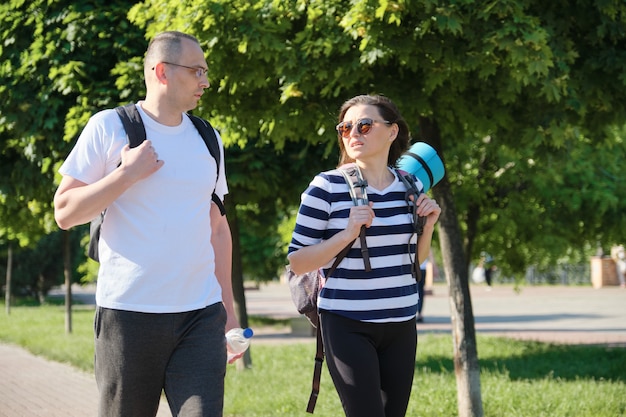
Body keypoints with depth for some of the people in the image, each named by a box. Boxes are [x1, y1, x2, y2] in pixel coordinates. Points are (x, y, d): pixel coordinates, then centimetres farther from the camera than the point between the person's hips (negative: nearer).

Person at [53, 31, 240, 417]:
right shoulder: (108, 128, -2)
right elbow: (65, 213, -4)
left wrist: (228, 305, 17)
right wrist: (127, 173, -13)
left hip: (202, 315, 3)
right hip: (130, 313, -3)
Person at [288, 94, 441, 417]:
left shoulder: (409, 185, 7)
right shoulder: (327, 186, -8)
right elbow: (297, 262, -8)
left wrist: (427, 226, -1)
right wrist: (348, 233, -20)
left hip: (401, 324, 5)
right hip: (348, 326, -5)